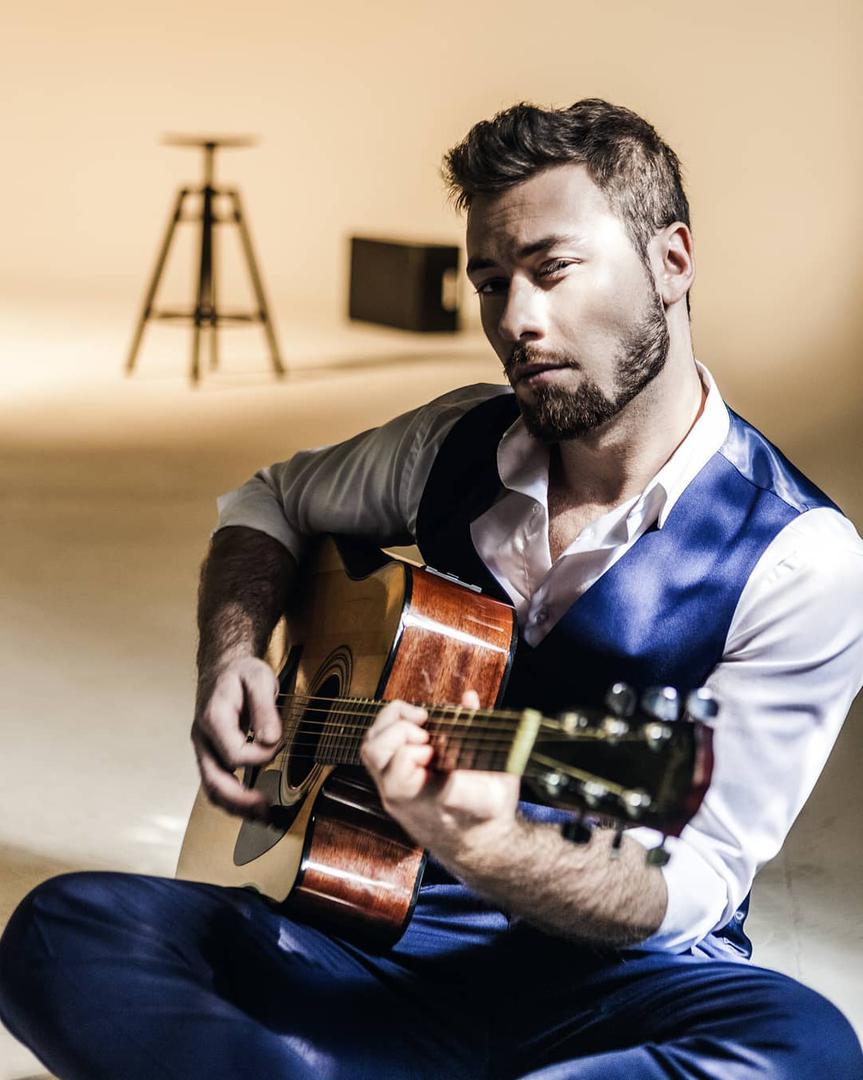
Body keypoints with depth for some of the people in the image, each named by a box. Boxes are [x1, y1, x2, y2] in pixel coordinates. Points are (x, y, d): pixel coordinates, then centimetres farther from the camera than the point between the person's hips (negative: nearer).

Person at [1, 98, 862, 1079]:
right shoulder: (463, 444, 6)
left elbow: (694, 880, -12)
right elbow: (270, 503, 25)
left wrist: (494, 849, -33)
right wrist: (232, 656, 3)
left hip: (601, 979, -3)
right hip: (383, 922, 3)